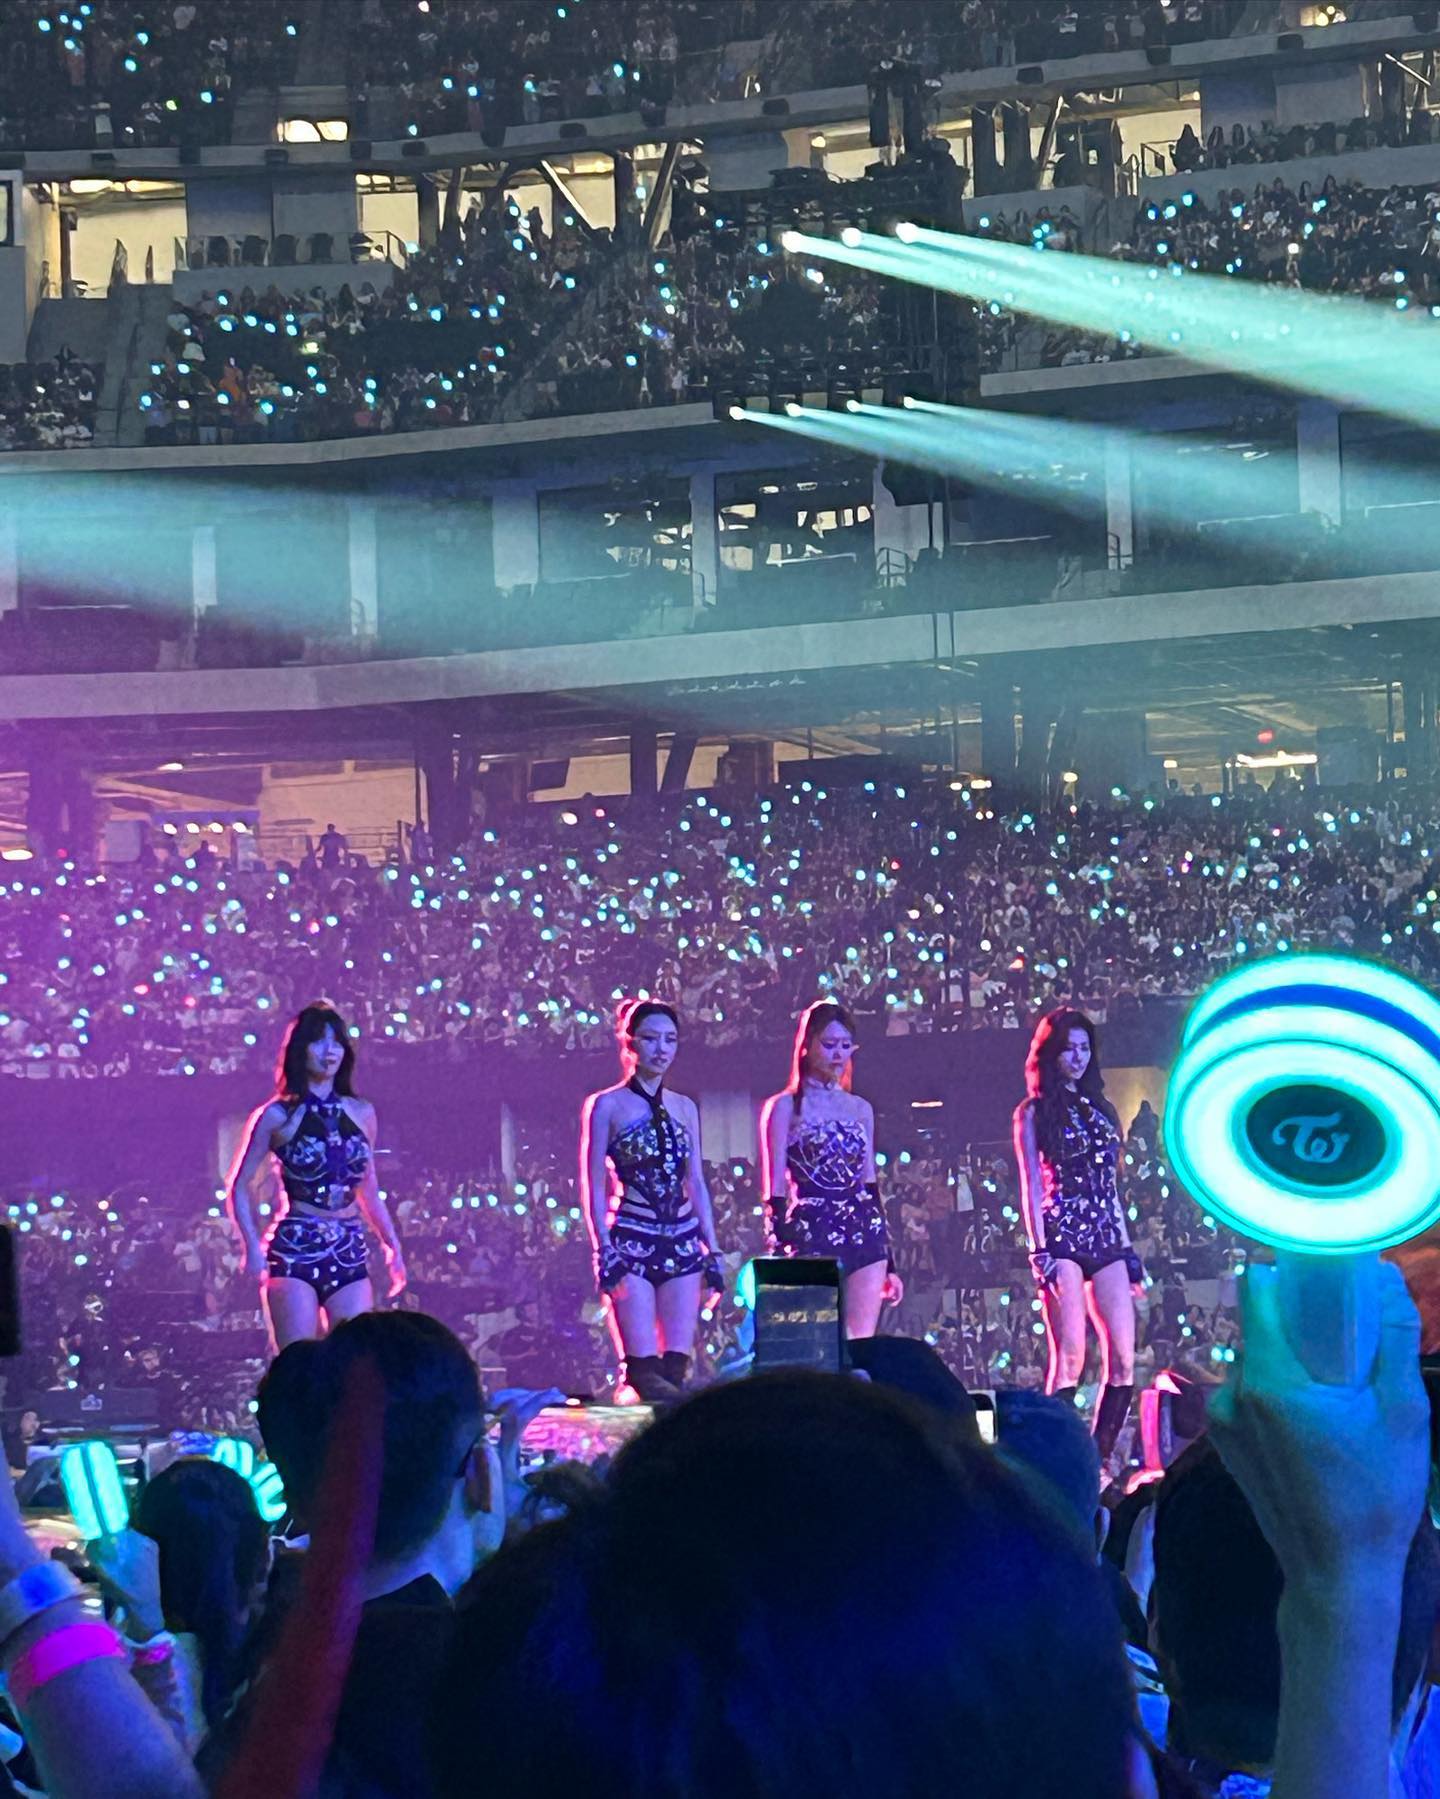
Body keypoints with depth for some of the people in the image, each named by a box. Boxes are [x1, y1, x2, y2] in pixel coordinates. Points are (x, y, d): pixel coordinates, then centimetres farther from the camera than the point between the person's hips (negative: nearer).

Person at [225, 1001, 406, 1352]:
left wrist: (392, 1245, 12)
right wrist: (252, 1247, -8)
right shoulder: (278, 1116, 1)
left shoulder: (361, 1113, 12)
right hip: (294, 1249, -4)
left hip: (349, 1252, 4)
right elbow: (240, 1186, 4)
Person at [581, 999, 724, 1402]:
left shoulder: (684, 1108, 13)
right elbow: (593, 1185, -3)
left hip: (682, 1242, 5)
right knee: (643, 1366, -11)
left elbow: (697, 1183, 16)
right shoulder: (606, 1105, 0)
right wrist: (604, 1249, -12)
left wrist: (711, 1248, 10)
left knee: (676, 1364, 0)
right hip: (630, 1242, -5)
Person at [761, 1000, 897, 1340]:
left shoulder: (860, 1108, 16)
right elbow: (776, 1187, -2)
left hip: (863, 1234, 5)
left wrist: (888, 1260, 17)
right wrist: (779, 1252, -11)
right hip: (810, 1234, -5)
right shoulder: (785, 1106, 2)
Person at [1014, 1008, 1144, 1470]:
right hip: (1062, 1237, -5)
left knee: (1123, 1359, -3)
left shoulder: (1100, 1108, 19)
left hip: (1106, 1239, 5)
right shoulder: (1034, 1112, 4)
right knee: (1070, 1358, -12)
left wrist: (1128, 1248, 15)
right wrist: (1039, 1251, -12)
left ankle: (1101, 1458, 3)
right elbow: (1031, 1185, -3)